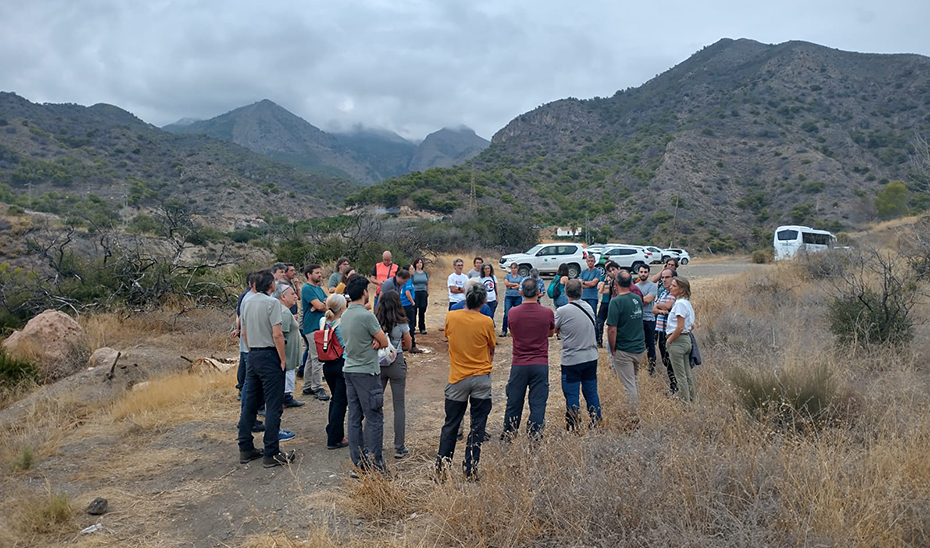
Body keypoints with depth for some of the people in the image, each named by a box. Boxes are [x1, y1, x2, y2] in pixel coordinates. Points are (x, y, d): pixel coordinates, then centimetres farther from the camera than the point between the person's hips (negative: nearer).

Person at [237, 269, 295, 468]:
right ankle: (271, 454, -2)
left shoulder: (248, 303, 11)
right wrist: (283, 359, -12)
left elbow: (244, 333, 17)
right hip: (269, 355, -8)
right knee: (274, 406, -3)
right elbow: (277, 334, -18)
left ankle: (246, 449, 21)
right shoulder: (272, 303, -13)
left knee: (249, 403, 14)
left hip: (253, 355, 8)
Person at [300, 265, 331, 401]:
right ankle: (317, 388, -6)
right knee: (317, 358, -9)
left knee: (311, 357, 13)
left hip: (320, 326, 9)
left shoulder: (319, 288, 18)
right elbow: (319, 305, -19)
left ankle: (308, 387, 20)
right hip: (312, 327, -9)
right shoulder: (307, 288, -11)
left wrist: (321, 306, -11)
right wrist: (325, 306, 2)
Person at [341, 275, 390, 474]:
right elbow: (384, 342, -13)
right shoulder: (366, 316, -18)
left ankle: (358, 462, 17)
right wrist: (375, 343, 4)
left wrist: (371, 342, -5)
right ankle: (374, 464, 2)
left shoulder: (345, 315, 8)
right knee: (374, 418, -1)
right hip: (367, 372, -8)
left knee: (354, 418, 10)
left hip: (349, 370, 8)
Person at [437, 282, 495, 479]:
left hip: (458, 378, 2)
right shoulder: (486, 322, -11)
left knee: (451, 425, 13)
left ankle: (441, 466, 15)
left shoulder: (451, 317, -6)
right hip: (481, 379, -2)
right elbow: (492, 349, 1)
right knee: (478, 426, 8)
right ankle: (470, 468, 9)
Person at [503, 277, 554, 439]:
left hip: (519, 365, 1)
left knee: (514, 402, 12)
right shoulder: (547, 313, -7)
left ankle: (508, 436, 25)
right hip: (540, 364, -1)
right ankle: (535, 437, 7)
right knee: (538, 403, 5)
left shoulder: (513, 313, -5)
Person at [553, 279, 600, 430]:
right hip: (591, 357, 5)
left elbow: (554, 330, -3)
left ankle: (573, 428, 9)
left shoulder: (562, 311, -16)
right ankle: (596, 424, 23)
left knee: (571, 395, 4)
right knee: (591, 392, 15)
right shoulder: (589, 308, 0)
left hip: (571, 361, -5)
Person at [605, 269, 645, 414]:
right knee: (634, 382, 21)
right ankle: (637, 411, 30)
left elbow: (612, 330, -20)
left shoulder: (616, 302, -18)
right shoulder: (638, 299, 4)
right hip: (640, 348, 7)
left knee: (629, 385, 1)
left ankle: (634, 415, 6)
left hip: (623, 350, -7)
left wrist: (612, 351, -10)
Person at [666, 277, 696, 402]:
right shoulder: (687, 303, 13)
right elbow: (692, 326, 18)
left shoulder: (680, 304, -17)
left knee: (680, 375, -2)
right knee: (687, 373, 15)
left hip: (677, 341, -10)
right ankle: (691, 399, 22)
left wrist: (669, 340, -11)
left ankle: (684, 401, 2)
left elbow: (680, 327, -22)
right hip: (686, 340, 10)